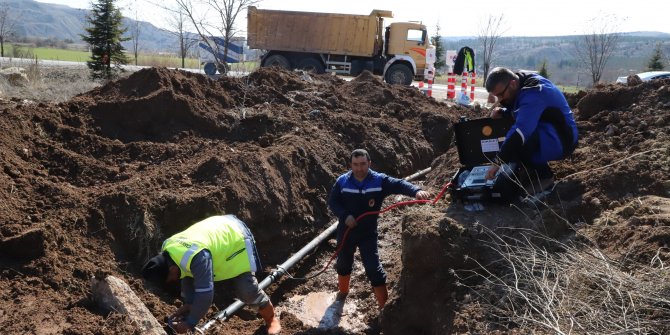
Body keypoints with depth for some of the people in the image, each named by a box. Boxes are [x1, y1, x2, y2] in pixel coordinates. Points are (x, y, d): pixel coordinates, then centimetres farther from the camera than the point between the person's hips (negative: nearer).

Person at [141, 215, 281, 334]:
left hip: (237, 238, -8)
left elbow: (205, 294, -35)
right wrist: (188, 303, -1)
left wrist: (190, 323, -24)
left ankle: (271, 318, 16)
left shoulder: (197, 258, -42)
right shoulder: (168, 249, -13)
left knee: (245, 289, -8)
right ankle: (188, 312, 23)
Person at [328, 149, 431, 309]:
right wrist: (345, 215, -22)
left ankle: (384, 305, 10)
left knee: (373, 268, -5)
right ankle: (343, 291, 51)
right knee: (343, 263, 22)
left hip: (368, 233, -2)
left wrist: (416, 191, -46)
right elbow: (332, 202, -5)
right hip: (345, 231, 2)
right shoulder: (342, 181, -10)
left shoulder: (379, 180, -15)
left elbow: (398, 184, -26)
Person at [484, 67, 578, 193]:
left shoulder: (532, 94, -28)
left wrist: (498, 162, -37)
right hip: (544, 133, 10)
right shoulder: (523, 81, 1)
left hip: (559, 141, -10)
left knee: (516, 139, -33)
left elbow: (520, 131, -37)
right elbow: (515, 110, 18)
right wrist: (502, 112, -4)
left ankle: (544, 176, -12)